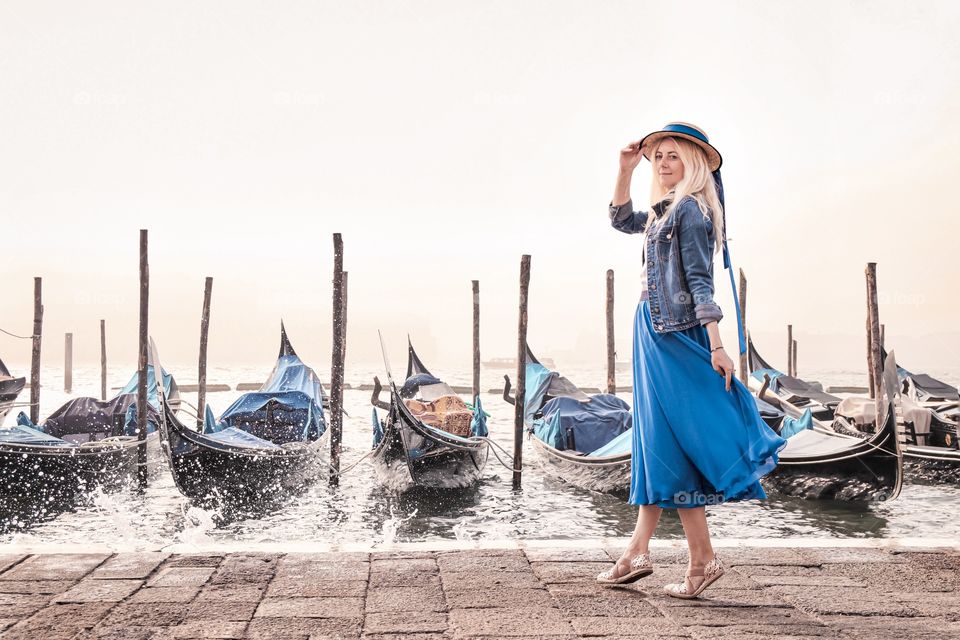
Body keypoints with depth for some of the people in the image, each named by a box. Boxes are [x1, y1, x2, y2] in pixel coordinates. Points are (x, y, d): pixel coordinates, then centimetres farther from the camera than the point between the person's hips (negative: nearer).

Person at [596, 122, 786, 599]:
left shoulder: (689, 210, -11)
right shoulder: (665, 211, 15)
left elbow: (700, 281, -18)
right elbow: (622, 220, 31)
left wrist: (716, 346, -21)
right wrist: (625, 170, 19)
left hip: (675, 336, -10)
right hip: (654, 333, 10)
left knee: (673, 443, -5)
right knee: (655, 439, 11)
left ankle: (702, 559, 4)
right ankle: (638, 551, 19)